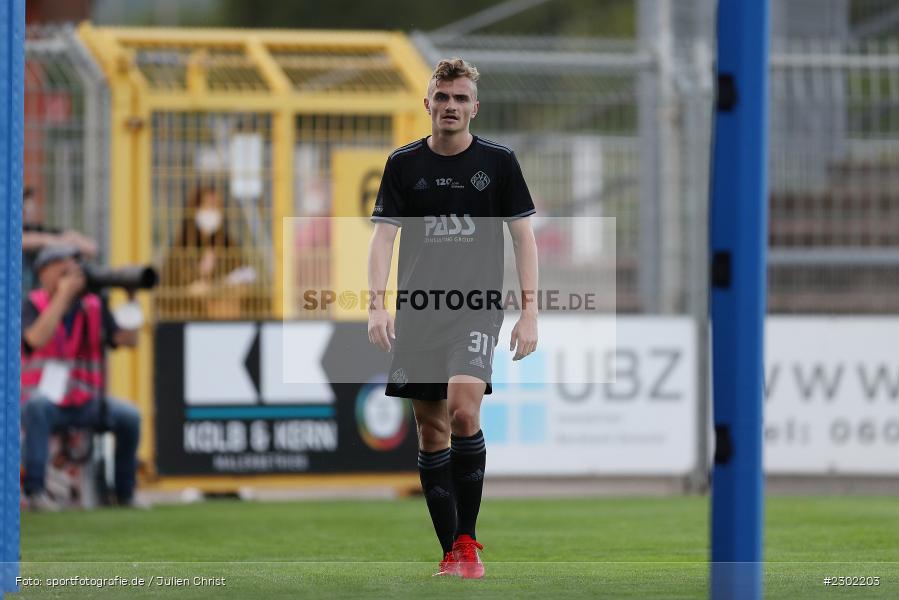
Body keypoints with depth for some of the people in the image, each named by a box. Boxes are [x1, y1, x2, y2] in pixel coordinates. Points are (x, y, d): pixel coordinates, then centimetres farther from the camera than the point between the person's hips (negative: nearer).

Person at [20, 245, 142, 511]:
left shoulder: (93, 307, 6)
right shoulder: (33, 305, -5)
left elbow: (128, 340, -2)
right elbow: (37, 339, -25)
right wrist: (63, 296, -23)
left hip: (84, 403, 4)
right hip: (46, 401, -4)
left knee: (128, 415, -18)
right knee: (37, 404, -37)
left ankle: (125, 496, -5)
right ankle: (34, 491, -34)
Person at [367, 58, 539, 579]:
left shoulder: (499, 161, 3)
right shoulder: (404, 164, 6)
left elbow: (524, 237, 6)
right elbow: (384, 236, 2)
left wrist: (530, 311, -2)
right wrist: (378, 304, -12)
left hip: (478, 307, -3)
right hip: (418, 308, 3)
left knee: (464, 411, -21)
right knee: (431, 431, 2)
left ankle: (467, 541, -13)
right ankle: (451, 554, 9)